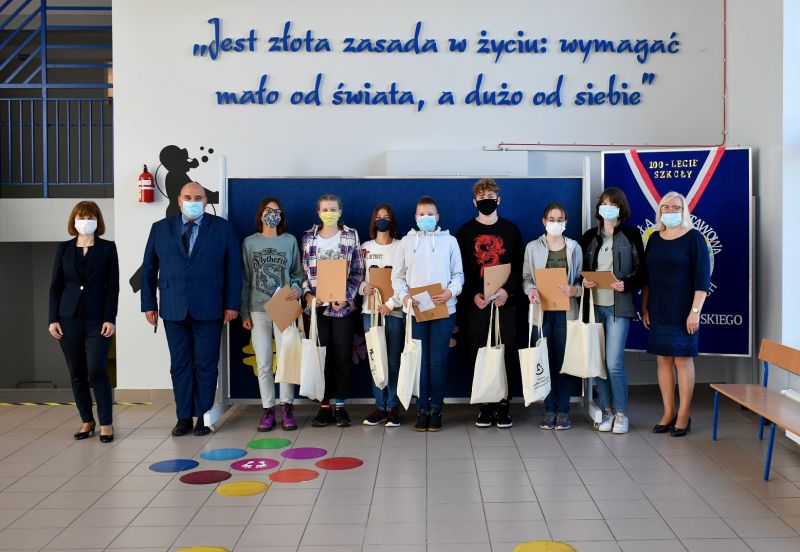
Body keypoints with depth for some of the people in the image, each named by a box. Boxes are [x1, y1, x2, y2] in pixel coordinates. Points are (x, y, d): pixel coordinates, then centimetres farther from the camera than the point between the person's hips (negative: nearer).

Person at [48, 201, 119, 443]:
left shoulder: (107, 248, 2)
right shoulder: (64, 248, 8)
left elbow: (113, 286, -1)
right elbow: (55, 286, 8)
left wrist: (110, 319, -9)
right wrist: (53, 319, 0)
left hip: (98, 319, -3)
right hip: (69, 319, 3)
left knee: (96, 371, -11)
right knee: (77, 374, 6)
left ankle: (106, 423, 1)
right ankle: (87, 421, 19)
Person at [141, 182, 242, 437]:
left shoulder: (221, 227, 3)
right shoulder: (160, 228, 8)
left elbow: (233, 268, 1)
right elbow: (148, 269, 10)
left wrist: (232, 304, -4)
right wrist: (149, 304, 5)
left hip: (208, 309, -2)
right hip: (173, 310, 2)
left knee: (206, 365, 3)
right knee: (180, 365, 7)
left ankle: (204, 416, 14)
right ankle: (184, 416, 16)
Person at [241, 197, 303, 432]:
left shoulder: (290, 241, 5)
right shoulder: (250, 242, 5)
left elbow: (297, 273, 11)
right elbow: (245, 280, 6)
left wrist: (296, 289, -11)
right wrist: (244, 312, 3)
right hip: (258, 310, 1)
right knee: (263, 363, 3)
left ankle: (286, 407, 10)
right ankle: (268, 409, 12)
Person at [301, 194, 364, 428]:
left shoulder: (351, 236, 3)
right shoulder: (308, 237, 7)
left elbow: (357, 272, 2)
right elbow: (303, 271, 9)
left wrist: (346, 297, -10)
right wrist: (307, 294, -7)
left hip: (343, 305, -1)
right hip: (317, 305, 1)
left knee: (342, 355, 1)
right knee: (321, 355, 2)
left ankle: (340, 405, 10)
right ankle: (324, 405, 10)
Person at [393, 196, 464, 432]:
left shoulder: (449, 241, 8)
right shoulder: (407, 241, 10)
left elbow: (458, 274, 8)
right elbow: (397, 276, 9)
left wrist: (451, 292, -12)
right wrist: (403, 295, -9)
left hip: (443, 309, -1)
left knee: (438, 361, 1)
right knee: (419, 361, 2)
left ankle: (436, 409, 11)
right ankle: (422, 409, 10)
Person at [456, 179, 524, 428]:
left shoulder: (511, 229, 9)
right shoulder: (465, 231, 8)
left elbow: (519, 266, 5)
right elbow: (459, 269, 3)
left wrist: (508, 290, -11)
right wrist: (473, 295, -10)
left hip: (505, 303, 0)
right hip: (475, 303, 0)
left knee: (507, 354, -1)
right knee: (479, 354, 0)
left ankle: (503, 404, 7)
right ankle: (485, 405, 8)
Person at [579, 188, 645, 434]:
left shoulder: (631, 235, 3)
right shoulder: (589, 236, 11)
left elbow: (641, 270, 2)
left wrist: (626, 284, -16)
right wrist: (583, 282, -6)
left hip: (618, 306, -3)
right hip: (594, 305, 3)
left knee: (614, 362, -9)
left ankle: (621, 413, 6)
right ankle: (607, 411, 18)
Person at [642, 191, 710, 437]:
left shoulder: (693, 237, -5)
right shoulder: (654, 238, 10)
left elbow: (702, 277, -9)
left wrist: (695, 311, -15)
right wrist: (644, 308, 11)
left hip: (682, 312, -5)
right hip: (657, 312, 5)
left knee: (683, 360, -1)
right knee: (663, 360, 7)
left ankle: (683, 416, 7)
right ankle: (668, 413, 16)